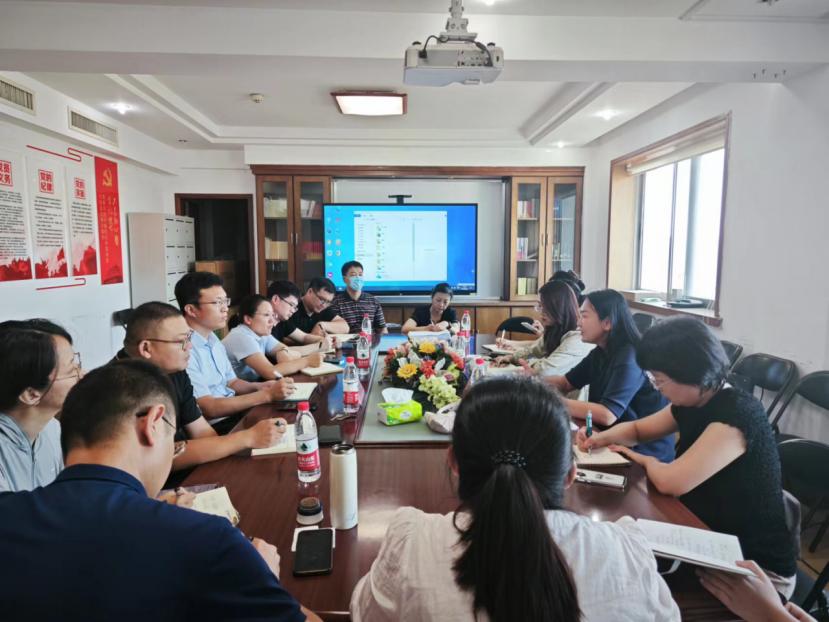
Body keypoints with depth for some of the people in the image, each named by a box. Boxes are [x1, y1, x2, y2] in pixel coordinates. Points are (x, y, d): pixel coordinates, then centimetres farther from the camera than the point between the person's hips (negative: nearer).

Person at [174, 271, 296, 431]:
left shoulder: (213, 340, 10)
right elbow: (209, 409, -22)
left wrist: (258, 387, -2)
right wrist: (267, 395, -22)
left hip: (236, 412, 9)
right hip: (215, 427, -9)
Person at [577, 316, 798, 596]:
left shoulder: (736, 414, -27)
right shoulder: (693, 404, -1)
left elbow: (669, 480, -32)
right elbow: (637, 428, 14)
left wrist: (644, 459, -10)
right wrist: (602, 437, -7)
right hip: (712, 541, 7)